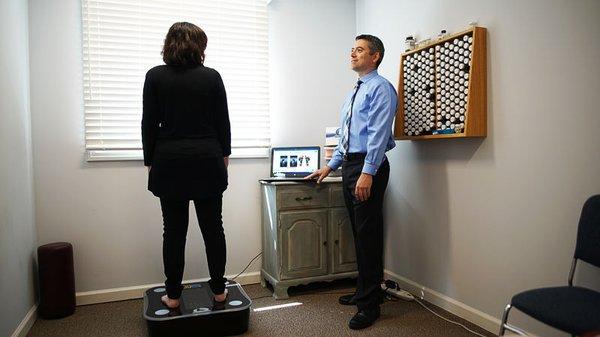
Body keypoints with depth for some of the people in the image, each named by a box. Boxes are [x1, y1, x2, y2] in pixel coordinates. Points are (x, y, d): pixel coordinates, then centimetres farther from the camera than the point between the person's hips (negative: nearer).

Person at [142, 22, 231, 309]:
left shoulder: (155, 76, -2)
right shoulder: (212, 77, -1)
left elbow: (149, 124, -1)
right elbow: (223, 122, 2)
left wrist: (150, 161, 8)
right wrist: (224, 154, 15)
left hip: (170, 163, 0)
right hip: (207, 161, 0)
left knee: (174, 230, 7)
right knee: (212, 227, 8)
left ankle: (173, 296, 17)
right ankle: (218, 290, 19)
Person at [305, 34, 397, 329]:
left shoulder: (380, 88, -6)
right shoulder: (354, 93, 22)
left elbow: (378, 133, -17)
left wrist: (367, 173, -24)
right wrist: (331, 166, 22)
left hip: (369, 165, -9)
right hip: (349, 165, 9)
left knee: (368, 234, -5)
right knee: (359, 232, 14)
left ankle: (370, 304, 6)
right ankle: (364, 291, 27)